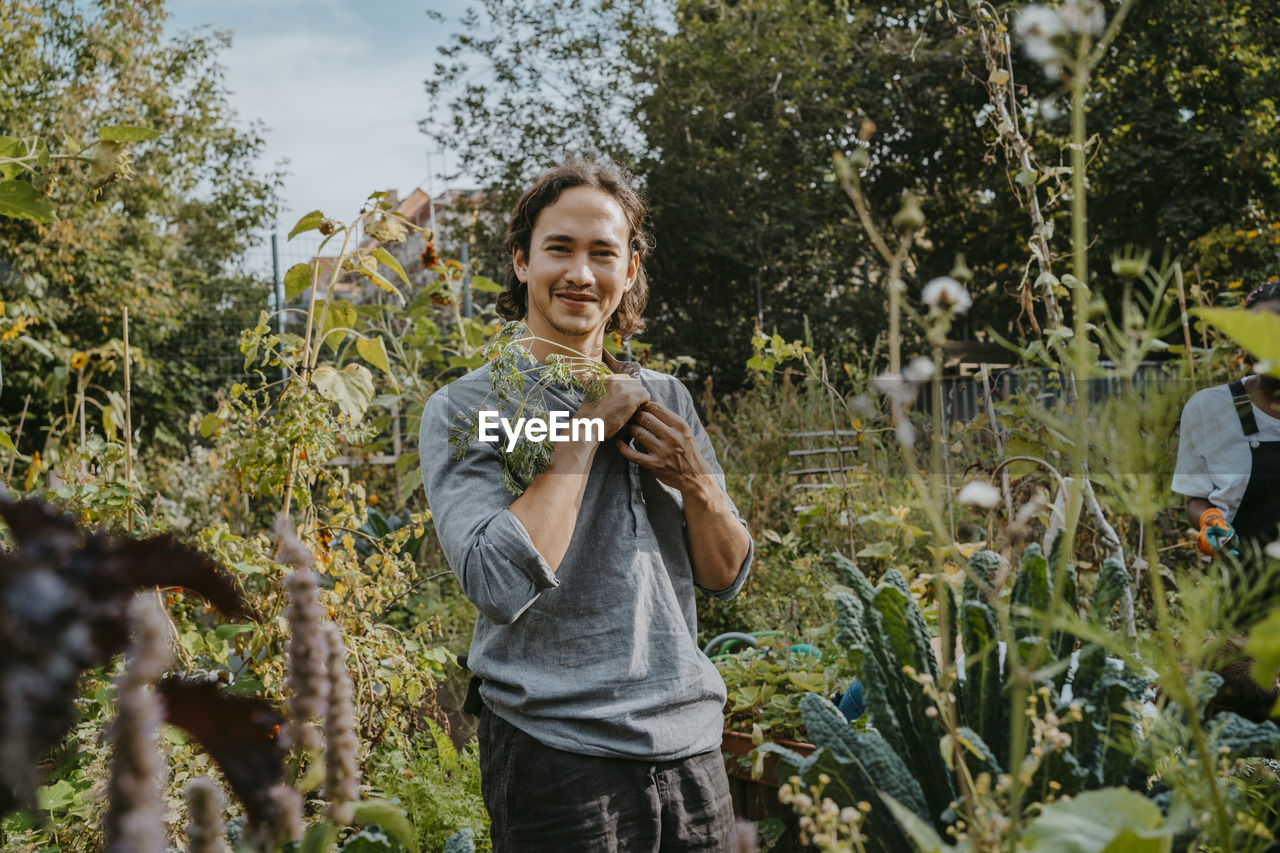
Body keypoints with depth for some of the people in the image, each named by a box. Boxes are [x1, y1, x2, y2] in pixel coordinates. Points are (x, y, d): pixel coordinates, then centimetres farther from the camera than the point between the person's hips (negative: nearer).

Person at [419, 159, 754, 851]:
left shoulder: (664, 397, 8)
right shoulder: (462, 409, -7)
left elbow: (725, 577, 9)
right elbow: (499, 586, -22)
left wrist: (695, 482, -10)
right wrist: (587, 431, -17)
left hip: (689, 742, 5)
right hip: (558, 754, -5)